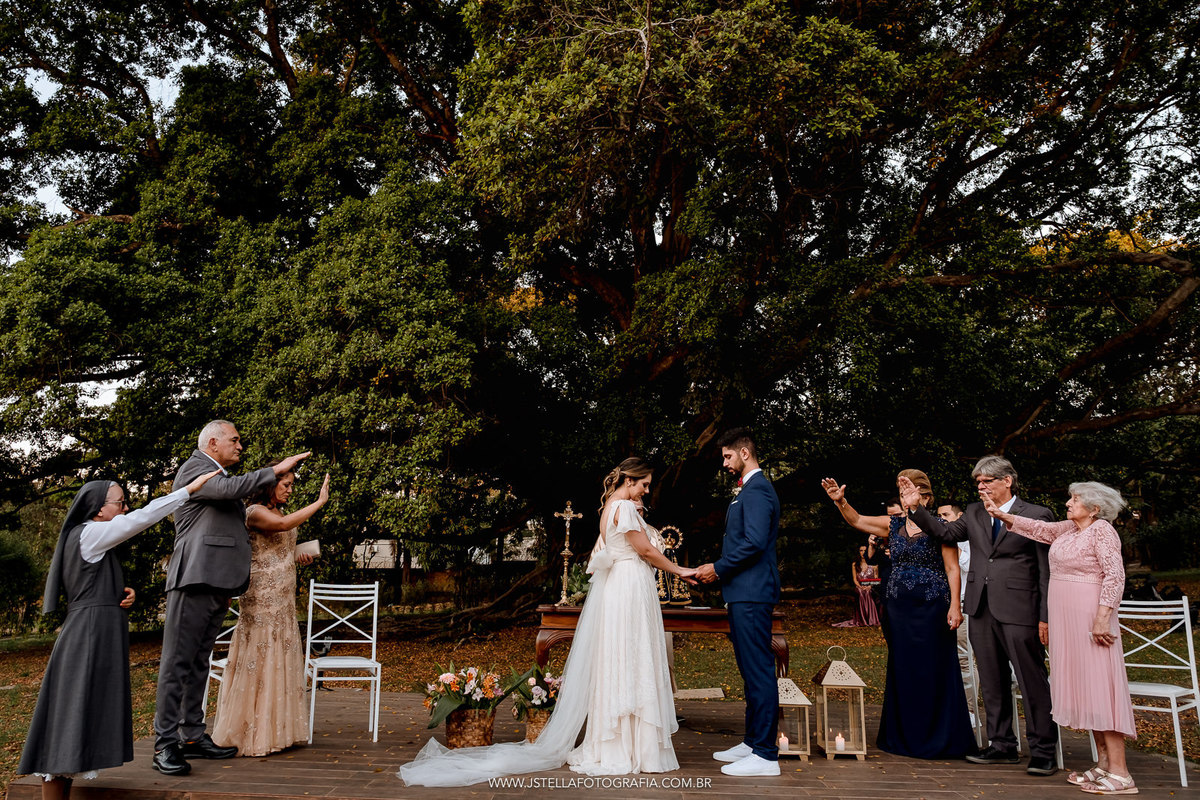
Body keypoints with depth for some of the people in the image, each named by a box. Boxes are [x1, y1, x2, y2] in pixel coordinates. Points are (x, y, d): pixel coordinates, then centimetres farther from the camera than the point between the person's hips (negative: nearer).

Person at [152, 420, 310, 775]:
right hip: (194, 578, -9)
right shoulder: (193, 468, -2)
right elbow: (230, 489, -21)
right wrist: (276, 469, -16)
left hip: (217, 584, 9)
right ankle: (165, 744, -5)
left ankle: (192, 736, 16)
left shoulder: (222, 477, 26)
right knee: (178, 661, -7)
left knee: (199, 662, 11)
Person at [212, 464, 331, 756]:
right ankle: (251, 734, 2)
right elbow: (282, 525, -29)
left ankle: (274, 730, 15)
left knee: (281, 659, 8)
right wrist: (319, 502, -27)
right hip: (261, 595, -9)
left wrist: (298, 558, 9)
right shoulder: (255, 512, -9)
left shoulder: (281, 513, 17)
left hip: (284, 596, 9)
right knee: (259, 656, -6)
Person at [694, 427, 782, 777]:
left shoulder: (757, 490, -13)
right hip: (744, 593, 11)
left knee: (758, 671, -6)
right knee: (751, 670, 16)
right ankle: (753, 742, 26)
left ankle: (765, 755, -1)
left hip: (751, 594, -11)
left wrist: (718, 568, -12)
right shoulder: (750, 489, 20)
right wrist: (720, 572, 13)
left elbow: (754, 542, -22)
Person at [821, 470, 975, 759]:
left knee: (934, 670, 0)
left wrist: (955, 605, -14)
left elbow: (952, 569, -6)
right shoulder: (894, 525, 8)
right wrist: (841, 501, -12)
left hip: (932, 606, -5)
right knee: (902, 669, 9)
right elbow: (857, 520, 6)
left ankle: (940, 739, 12)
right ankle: (905, 737, 21)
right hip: (899, 607, 5)